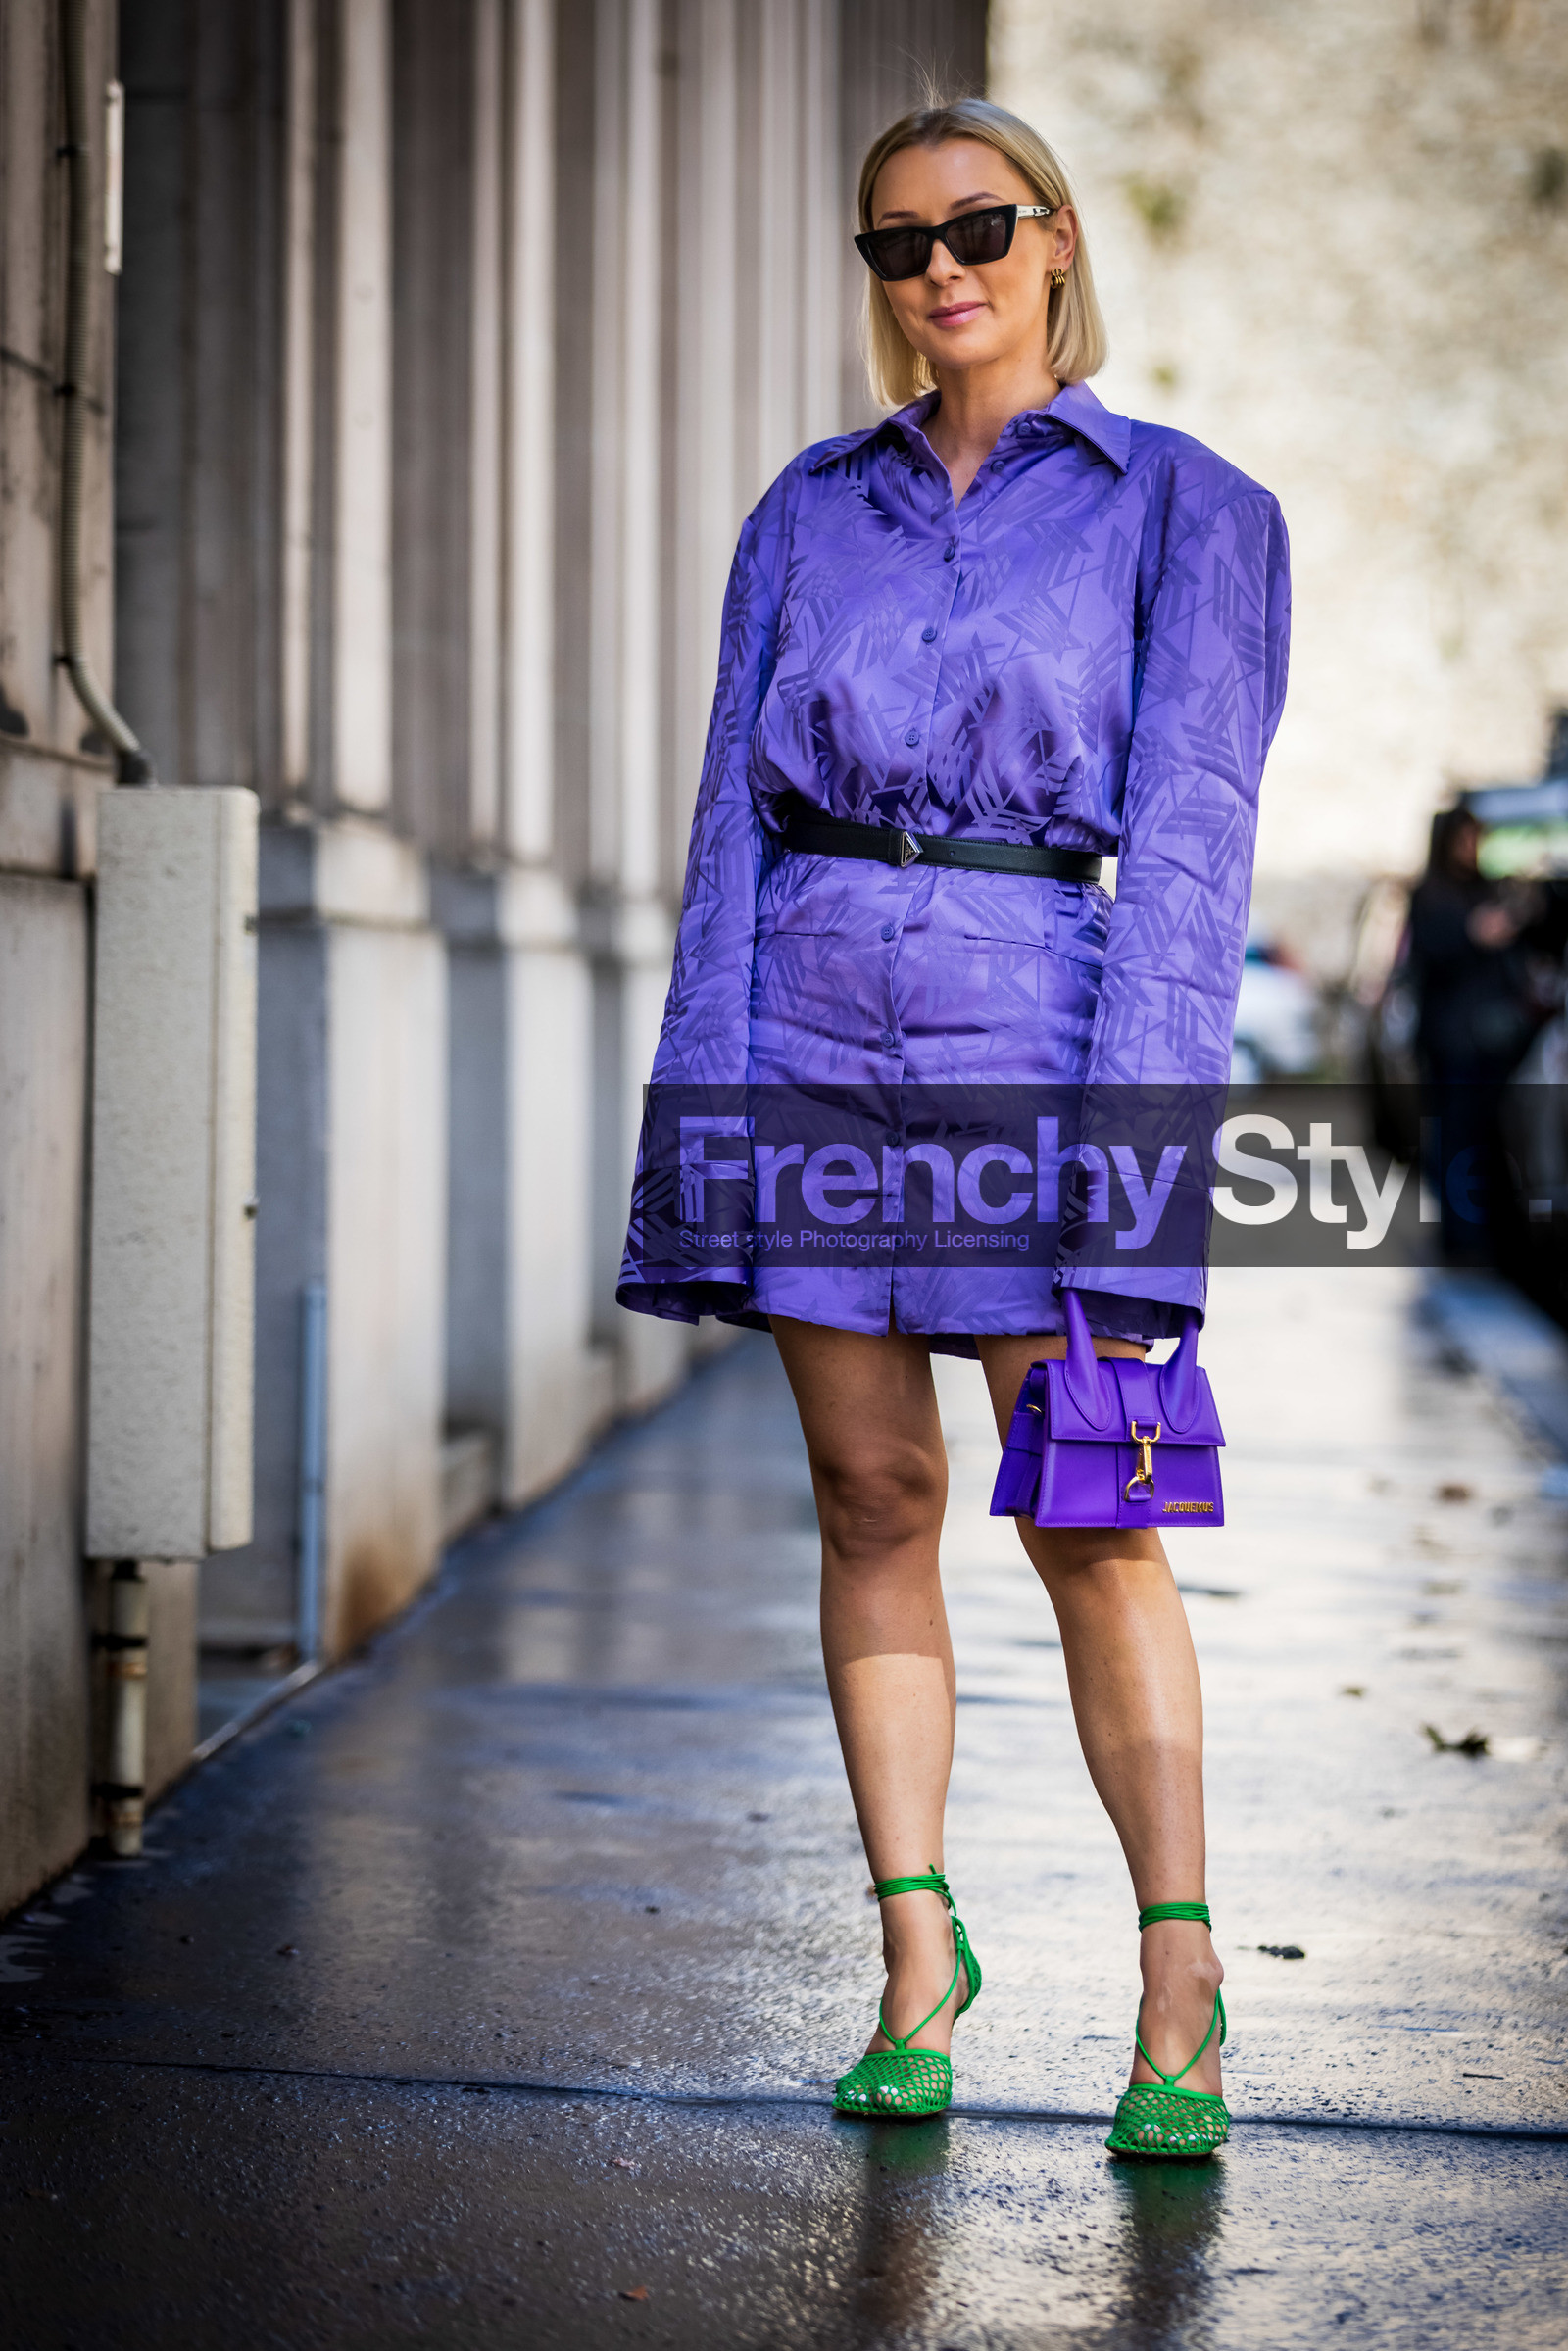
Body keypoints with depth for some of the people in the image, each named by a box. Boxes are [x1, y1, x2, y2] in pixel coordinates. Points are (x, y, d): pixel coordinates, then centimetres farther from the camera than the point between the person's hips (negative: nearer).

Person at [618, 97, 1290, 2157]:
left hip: (1043, 1020, -3)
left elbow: (1188, 830, -4)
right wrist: (708, 1092, 2)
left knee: (1089, 1524, -6)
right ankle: (917, 1954, 15)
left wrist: (1134, 1115, -14)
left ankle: (1178, 1988, 2)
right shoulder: (810, 515, 13)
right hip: (818, 1016, 3)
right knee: (872, 1498, 5)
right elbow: (737, 817, 11)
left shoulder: (1186, 510, 3)